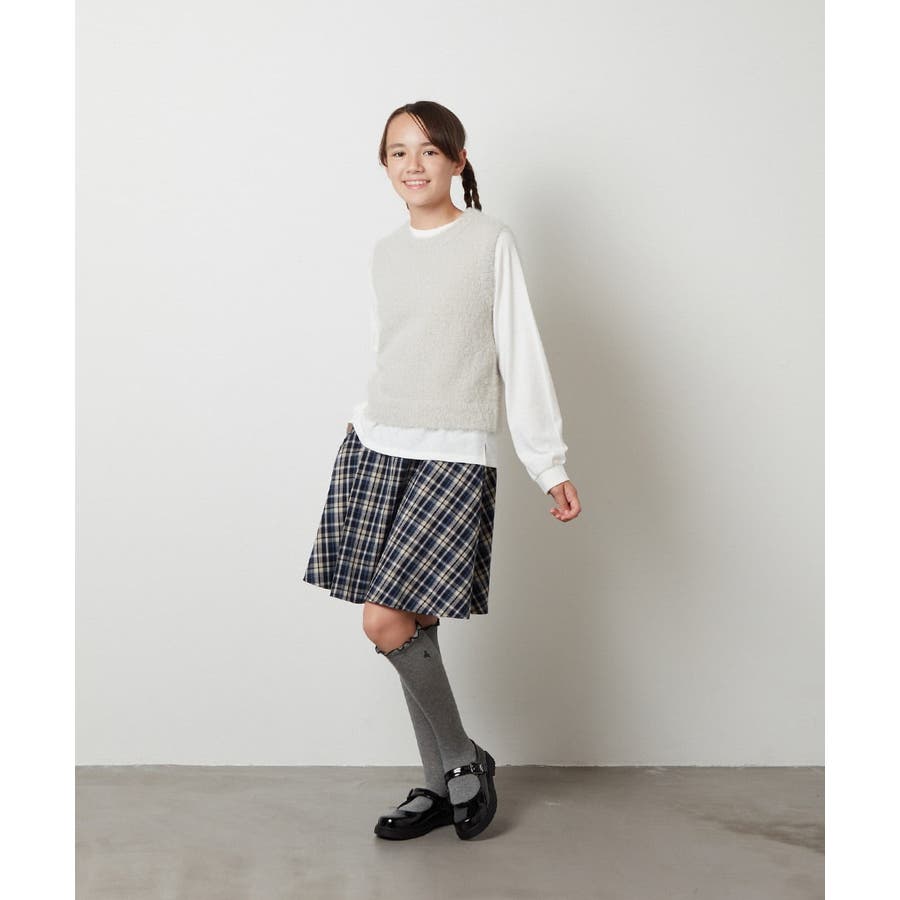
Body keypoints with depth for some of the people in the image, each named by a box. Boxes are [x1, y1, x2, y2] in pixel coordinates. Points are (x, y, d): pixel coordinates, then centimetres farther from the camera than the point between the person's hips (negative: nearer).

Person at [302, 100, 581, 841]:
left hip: (454, 455, -5)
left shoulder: (491, 240, 0)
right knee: (413, 626, 4)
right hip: (377, 447, 5)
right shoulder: (385, 254, 13)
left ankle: (463, 760, 8)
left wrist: (551, 464, -5)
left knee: (387, 620, -14)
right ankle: (444, 783, 18)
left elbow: (522, 357, -2)